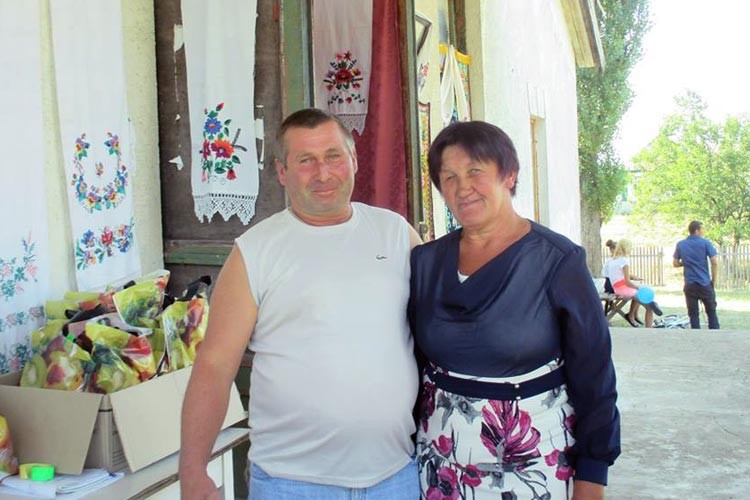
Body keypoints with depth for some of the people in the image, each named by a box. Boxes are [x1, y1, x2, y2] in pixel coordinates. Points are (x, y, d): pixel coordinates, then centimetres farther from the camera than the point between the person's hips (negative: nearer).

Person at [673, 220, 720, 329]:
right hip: (705, 283, -2)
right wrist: (713, 279, 2)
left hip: (690, 284, 2)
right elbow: (714, 262, -8)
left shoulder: (680, 245, 5)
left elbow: (675, 263, 9)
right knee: (711, 311, 11)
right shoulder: (705, 243, -5)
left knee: (693, 314, 5)